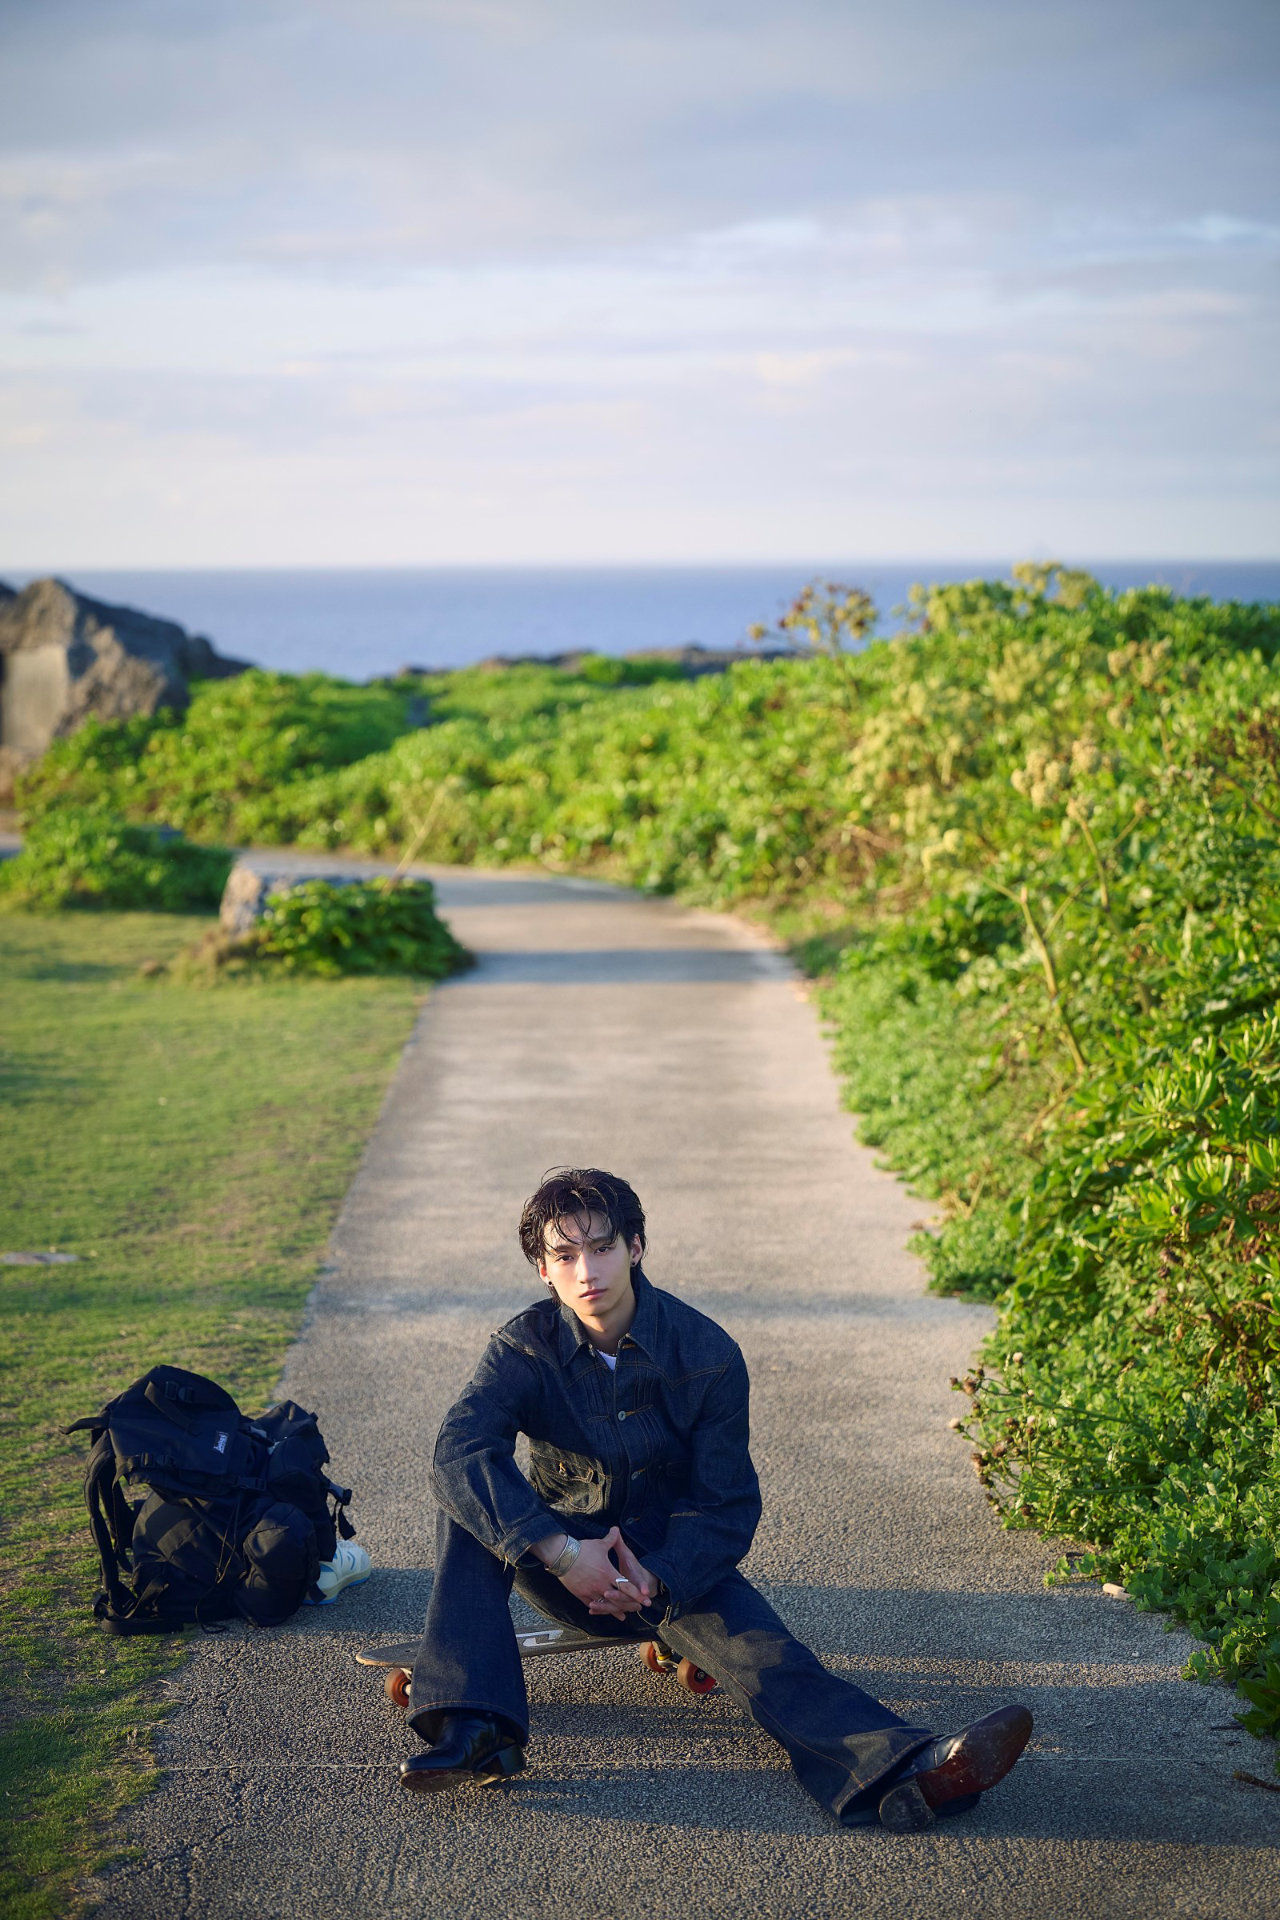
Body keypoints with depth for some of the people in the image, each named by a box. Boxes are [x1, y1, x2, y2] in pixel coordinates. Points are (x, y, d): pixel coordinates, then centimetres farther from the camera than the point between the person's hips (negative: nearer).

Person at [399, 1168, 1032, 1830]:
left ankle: (901, 1769, -55)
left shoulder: (707, 1354, -12)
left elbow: (726, 1504, -11)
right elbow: (459, 1449, -30)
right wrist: (559, 1552, -42)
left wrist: (656, 1580, -30)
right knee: (467, 1501, -28)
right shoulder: (523, 1348, -12)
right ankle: (472, 1730, -37)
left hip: (672, 1566, -1)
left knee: (754, 1643, -31)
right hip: (557, 1562, 1)